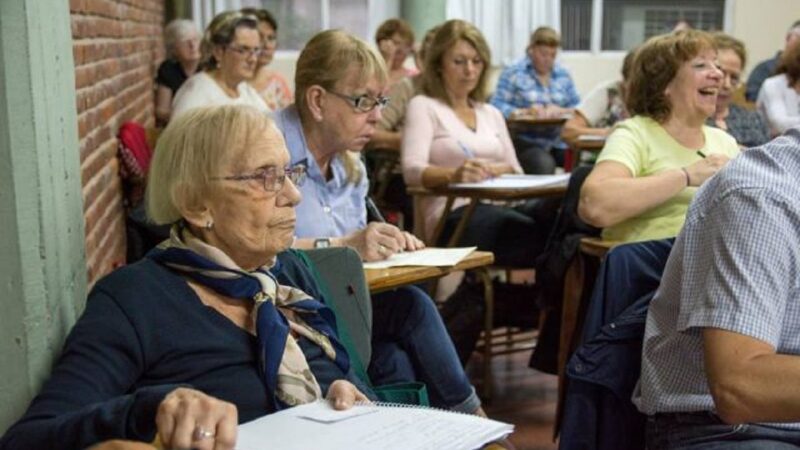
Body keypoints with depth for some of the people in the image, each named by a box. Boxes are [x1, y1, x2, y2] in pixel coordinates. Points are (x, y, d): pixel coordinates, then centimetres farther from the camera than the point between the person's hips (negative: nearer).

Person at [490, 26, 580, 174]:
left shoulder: (563, 75, 18)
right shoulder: (513, 72, 4)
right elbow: (497, 106, -5)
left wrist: (561, 111, -7)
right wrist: (524, 112, -19)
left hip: (558, 141, 4)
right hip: (525, 142, -4)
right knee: (544, 164, -35)